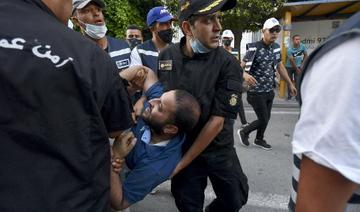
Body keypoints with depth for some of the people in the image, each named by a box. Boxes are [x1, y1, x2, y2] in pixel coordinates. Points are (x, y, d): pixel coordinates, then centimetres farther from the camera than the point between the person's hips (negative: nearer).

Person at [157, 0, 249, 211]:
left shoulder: (228, 64, -17)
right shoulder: (166, 56, -7)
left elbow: (217, 121, -19)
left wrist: (182, 163, -17)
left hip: (218, 149, -1)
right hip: (180, 147, 2)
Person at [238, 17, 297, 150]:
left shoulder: (276, 48, 5)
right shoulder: (254, 48, -15)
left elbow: (280, 67, 16)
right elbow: (241, 66, -19)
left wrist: (290, 84, 19)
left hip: (269, 91, 7)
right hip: (256, 92, -7)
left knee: (266, 118, 16)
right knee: (263, 120, -1)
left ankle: (259, 140, 38)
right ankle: (243, 132, 24)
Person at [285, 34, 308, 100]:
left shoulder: (303, 46, -10)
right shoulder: (289, 49, -20)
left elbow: (306, 55, 6)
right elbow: (291, 61, -18)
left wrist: (302, 64, 0)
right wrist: (297, 69, -15)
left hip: (298, 66, 2)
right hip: (289, 67, -2)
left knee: (297, 81, -3)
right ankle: (289, 95, 17)